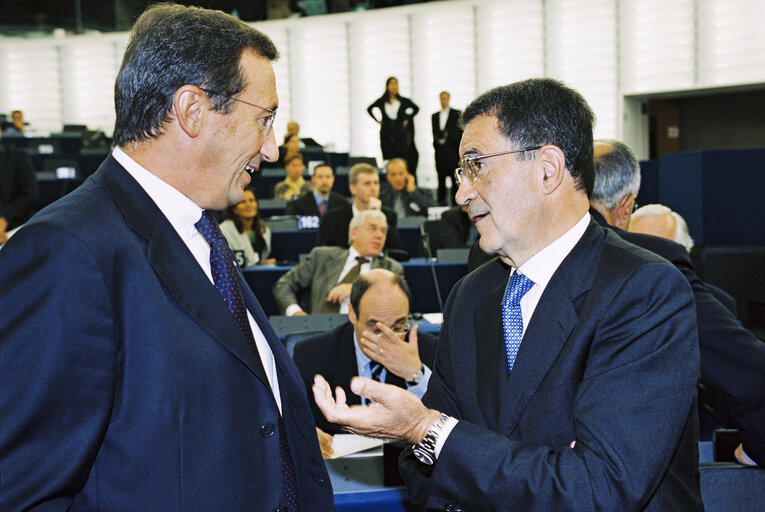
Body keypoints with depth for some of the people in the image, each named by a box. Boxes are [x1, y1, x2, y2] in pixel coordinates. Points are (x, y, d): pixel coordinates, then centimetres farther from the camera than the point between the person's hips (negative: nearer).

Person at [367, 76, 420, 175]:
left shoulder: (404, 101, 3)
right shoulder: (381, 101, 5)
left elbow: (416, 109, 20)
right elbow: (369, 109, 22)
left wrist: (408, 119, 12)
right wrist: (377, 120, 13)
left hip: (401, 135, -1)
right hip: (386, 136, 1)